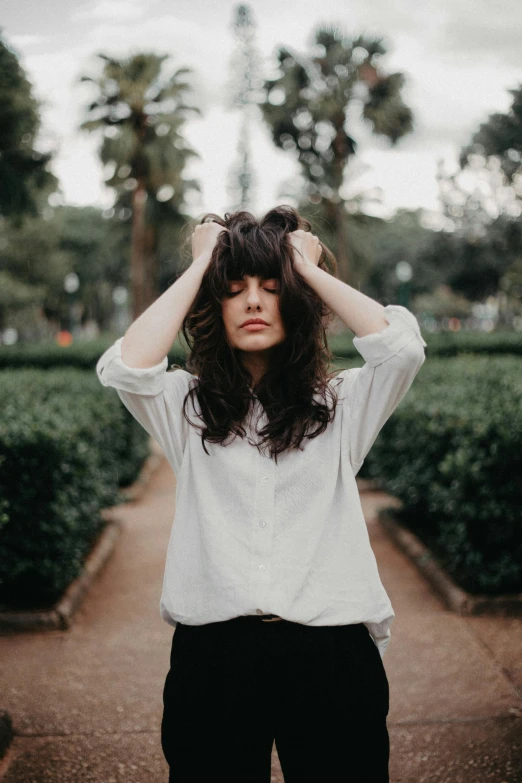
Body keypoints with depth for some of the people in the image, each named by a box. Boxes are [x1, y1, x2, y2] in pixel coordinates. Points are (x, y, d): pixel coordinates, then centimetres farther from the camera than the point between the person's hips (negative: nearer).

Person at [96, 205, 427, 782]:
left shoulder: (342, 404, 8)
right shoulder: (187, 405, 8)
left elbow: (401, 345, -10)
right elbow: (125, 367, -11)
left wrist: (311, 268, 2)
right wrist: (199, 265, -1)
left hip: (332, 648, 0)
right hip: (213, 651, 0)